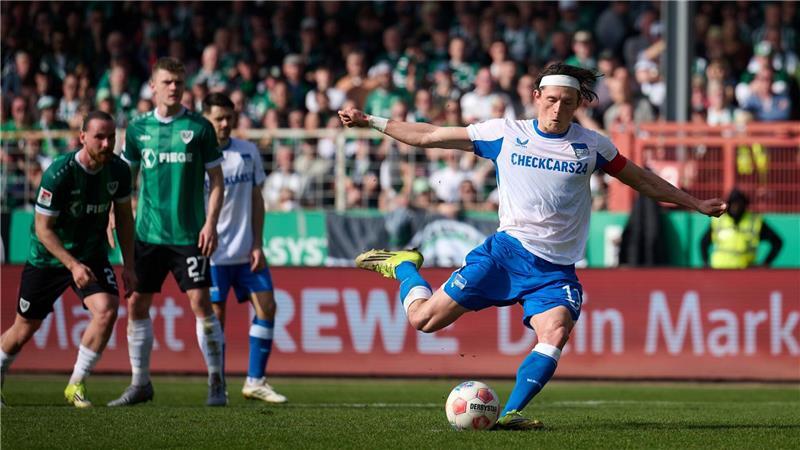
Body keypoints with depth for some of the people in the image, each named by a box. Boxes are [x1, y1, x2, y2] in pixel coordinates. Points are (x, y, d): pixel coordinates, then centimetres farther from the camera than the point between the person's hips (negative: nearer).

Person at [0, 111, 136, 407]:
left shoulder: (119, 170, -11)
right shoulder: (59, 173, -27)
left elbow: (124, 217, 4)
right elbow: (43, 228, -21)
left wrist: (128, 266, 0)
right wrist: (73, 265, -30)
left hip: (92, 255, 3)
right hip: (48, 257, -3)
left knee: (107, 310, -21)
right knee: (25, 328, 8)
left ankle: (77, 384, -6)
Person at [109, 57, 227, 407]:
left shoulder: (199, 127, -2)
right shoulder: (138, 128, 7)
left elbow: (216, 180, 0)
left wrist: (211, 223, -9)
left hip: (189, 234, -4)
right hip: (148, 233, 4)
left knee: (200, 302, -9)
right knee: (136, 304, 4)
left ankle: (217, 383, -1)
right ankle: (140, 383, 15)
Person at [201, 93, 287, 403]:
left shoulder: (248, 153, 7)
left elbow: (256, 201, 10)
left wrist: (257, 244, 2)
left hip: (246, 251, 4)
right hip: (213, 253, -4)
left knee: (267, 306, -1)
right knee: (216, 315, -3)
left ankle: (255, 381, 7)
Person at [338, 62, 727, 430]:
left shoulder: (591, 145, 7)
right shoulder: (505, 134, 2)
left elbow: (643, 181, 20)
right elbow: (429, 136, 6)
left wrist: (696, 204, 20)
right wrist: (371, 122, 3)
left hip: (557, 269, 1)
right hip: (506, 251, -1)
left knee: (556, 332, -28)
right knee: (425, 319, -6)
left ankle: (510, 413, -23)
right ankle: (404, 267, 26)